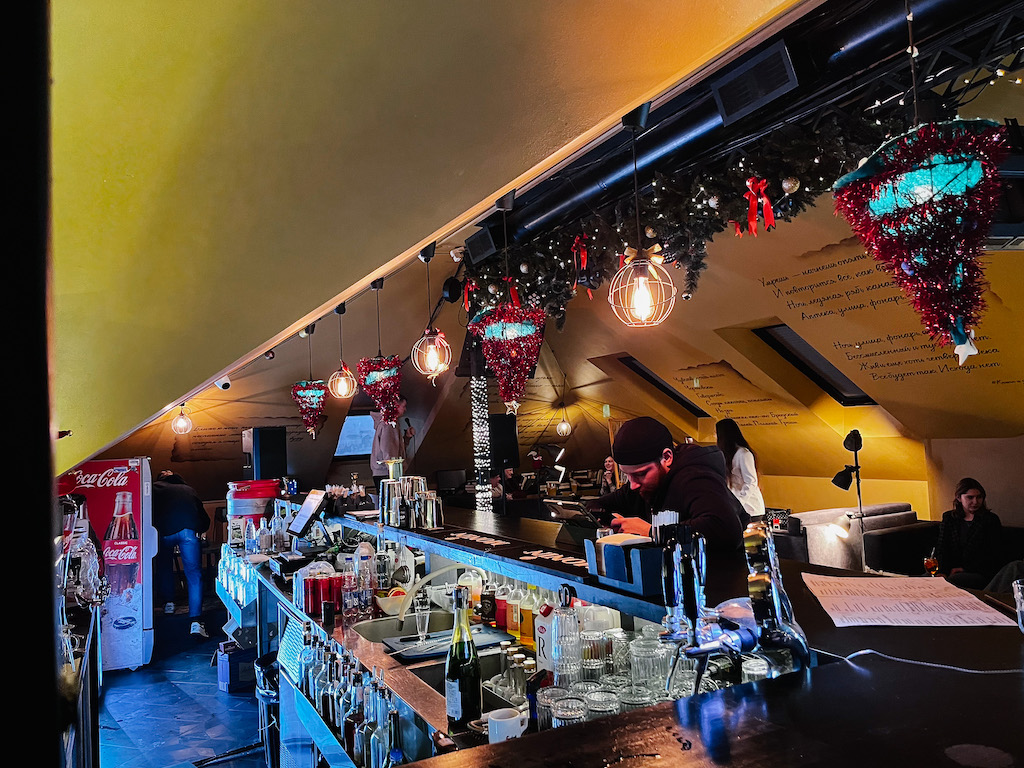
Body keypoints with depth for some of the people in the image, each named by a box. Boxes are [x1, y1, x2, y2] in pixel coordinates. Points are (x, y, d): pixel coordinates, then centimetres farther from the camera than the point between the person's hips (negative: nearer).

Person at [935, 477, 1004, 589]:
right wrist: (942, 572, -11)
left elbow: (993, 555, -1)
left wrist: (965, 568, -10)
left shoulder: (991, 520, 6)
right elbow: (941, 548, 7)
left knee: (953, 580, -35)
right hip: (951, 570, 3)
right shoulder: (948, 518, 16)